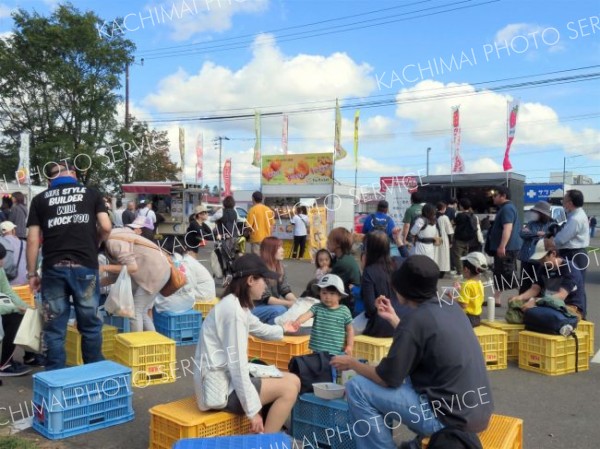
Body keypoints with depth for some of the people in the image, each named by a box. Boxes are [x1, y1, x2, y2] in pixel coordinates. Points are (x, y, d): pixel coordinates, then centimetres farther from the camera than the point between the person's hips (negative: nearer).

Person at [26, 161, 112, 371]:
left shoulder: (40, 199, 11)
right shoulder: (92, 194, 10)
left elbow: (33, 240, 5)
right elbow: (106, 227, 1)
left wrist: (32, 273, 10)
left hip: (53, 268, 1)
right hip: (85, 266, 0)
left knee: (54, 327, 7)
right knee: (90, 324, 10)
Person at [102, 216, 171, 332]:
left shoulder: (113, 241, -17)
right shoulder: (114, 239, 12)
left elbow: (132, 267, -24)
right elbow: (118, 274, 12)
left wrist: (105, 268, -18)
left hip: (155, 271, -10)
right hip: (156, 270, 10)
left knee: (135, 311, -5)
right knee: (141, 311, 14)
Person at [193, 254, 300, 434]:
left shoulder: (238, 305, 10)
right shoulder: (233, 309, -21)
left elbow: (259, 328, 32)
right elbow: (237, 364, -23)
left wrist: (281, 329, 52)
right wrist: (253, 410, -20)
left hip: (227, 379, 10)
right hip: (219, 388, -10)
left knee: (292, 380, 9)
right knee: (289, 387, -11)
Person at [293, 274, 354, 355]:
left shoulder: (344, 311, -1)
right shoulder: (317, 308, -2)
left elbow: (349, 329, 8)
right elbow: (307, 314, -19)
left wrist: (350, 346, 4)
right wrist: (298, 322, -40)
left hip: (337, 352, -1)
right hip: (318, 351, 1)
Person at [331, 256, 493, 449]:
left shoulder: (415, 320, -17)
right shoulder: (452, 307, 6)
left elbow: (387, 379, -11)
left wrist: (352, 363, 5)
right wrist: (392, 318, 25)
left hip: (452, 416, -8)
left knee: (357, 388, -6)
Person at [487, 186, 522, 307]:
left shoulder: (507, 208, -15)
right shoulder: (504, 208, 19)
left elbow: (507, 228, -26)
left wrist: (502, 246, -31)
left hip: (507, 248, -11)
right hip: (504, 248, 11)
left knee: (509, 274, -10)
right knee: (499, 274, 14)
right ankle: (496, 299, 19)